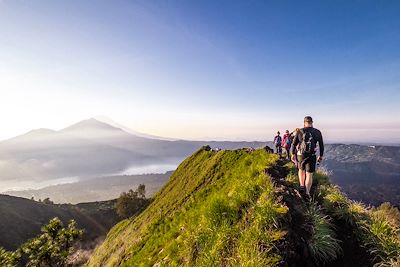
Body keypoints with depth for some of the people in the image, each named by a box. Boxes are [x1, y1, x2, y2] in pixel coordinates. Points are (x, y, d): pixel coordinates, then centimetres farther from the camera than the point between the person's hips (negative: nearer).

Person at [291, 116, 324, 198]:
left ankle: (301, 186, 16)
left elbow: (294, 144, 0)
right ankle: (307, 193, 6)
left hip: (300, 155, 0)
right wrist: (321, 156, 18)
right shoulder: (317, 132, -1)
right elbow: (321, 145, 6)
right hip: (311, 157, 0)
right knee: (309, 175, 7)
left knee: (301, 170, 25)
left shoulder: (300, 132, -4)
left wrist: (292, 154, 12)